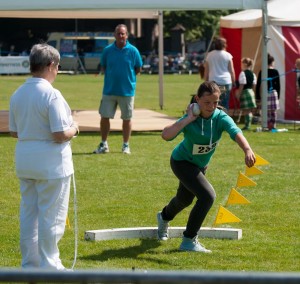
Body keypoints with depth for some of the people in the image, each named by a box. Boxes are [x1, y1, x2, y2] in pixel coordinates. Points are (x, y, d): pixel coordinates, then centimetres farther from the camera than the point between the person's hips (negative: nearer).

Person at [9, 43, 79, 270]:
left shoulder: (17, 94, 3)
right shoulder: (51, 94, -18)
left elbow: (14, 132, 11)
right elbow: (60, 134, -20)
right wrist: (74, 129, -1)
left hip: (24, 161, 7)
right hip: (51, 164, -7)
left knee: (28, 214, 14)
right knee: (51, 216, 3)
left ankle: (30, 264, 21)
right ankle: (49, 266, 9)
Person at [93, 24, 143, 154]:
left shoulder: (133, 51, -4)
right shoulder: (108, 50, 0)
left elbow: (138, 69, 6)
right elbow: (103, 67, 12)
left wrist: (127, 77, 0)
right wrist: (111, 76, 2)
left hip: (127, 91, -1)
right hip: (109, 90, 1)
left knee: (127, 118, 7)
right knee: (104, 117, 3)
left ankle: (126, 145, 20)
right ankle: (104, 145, 16)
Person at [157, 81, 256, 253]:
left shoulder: (220, 118, -26)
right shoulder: (190, 119, -33)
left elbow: (236, 133, -46)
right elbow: (166, 135, -49)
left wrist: (247, 150, -65)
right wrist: (189, 118, -47)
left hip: (200, 164, 6)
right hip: (182, 162, -6)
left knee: (185, 199, 29)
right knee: (207, 195, -26)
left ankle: (164, 217, 65)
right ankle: (189, 241, -13)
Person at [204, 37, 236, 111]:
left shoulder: (209, 55, 7)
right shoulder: (227, 55, 0)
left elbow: (206, 71, 10)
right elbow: (232, 71, 1)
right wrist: (233, 82, 11)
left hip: (213, 82, 2)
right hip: (226, 82, -2)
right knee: (225, 104, 1)